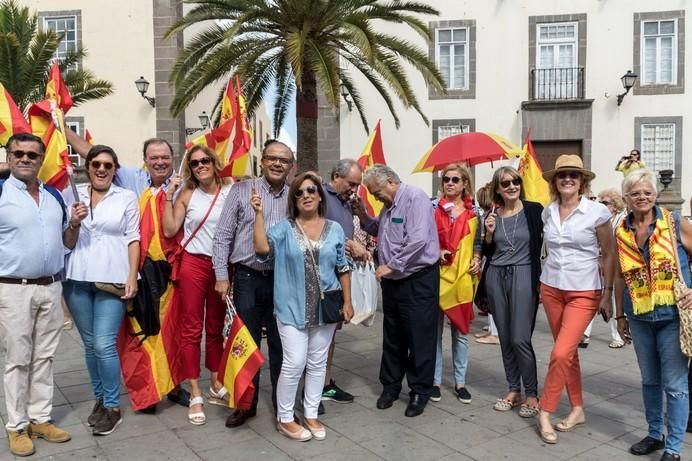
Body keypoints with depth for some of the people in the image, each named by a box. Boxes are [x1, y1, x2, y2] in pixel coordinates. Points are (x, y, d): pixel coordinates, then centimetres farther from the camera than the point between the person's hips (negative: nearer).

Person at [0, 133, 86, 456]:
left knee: (44, 358, 12)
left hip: (51, 287, 5)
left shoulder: (54, 195, 9)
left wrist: (74, 224, -2)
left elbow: (67, 243, 15)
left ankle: (40, 418, 24)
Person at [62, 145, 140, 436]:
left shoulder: (127, 198, 6)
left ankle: (113, 406, 8)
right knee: (90, 344, 11)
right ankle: (99, 399, 27)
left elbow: (133, 239, 2)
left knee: (104, 345, -7)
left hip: (112, 280, -3)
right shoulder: (71, 195, 10)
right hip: (77, 279, 3)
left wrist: (132, 277, -4)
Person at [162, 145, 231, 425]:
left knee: (216, 327, 13)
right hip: (193, 264, -1)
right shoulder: (187, 195, 1)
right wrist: (169, 196, -6)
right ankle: (195, 395, 11)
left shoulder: (230, 193, 2)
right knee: (192, 328, 1)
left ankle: (216, 386, 27)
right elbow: (170, 230, -5)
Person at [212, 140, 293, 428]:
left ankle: (283, 403, 25)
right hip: (247, 277, -1)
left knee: (280, 343, 10)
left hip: (282, 279, 1)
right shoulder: (241, 190, 0)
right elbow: (223, 235, -1)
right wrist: (221, 275, -5)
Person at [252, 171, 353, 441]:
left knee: (317, 363, 12)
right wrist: (259, 214, -23)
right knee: (294, 363, -4)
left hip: (325, 307, 3)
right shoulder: (284, 228, -2)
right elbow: (262, 248, -20)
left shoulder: (334, 229, 5)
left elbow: (342, 268, 8)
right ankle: (284, 418, 15)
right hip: (293, 308, -3)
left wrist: (347, 301, 5)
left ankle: (311, 414, 28)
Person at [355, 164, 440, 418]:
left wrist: (391, 265, -18)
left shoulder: (415, 198, -15)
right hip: (392, 281, 9)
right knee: (392, 337, 16)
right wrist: (363, 216, 9)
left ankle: (420, 391, 17)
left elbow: (418, 240, -25)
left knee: (420, 339, 3)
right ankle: (390, 385, 30)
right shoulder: (389, 205, 12)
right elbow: (379, 231, 28)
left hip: (418, 280, -8)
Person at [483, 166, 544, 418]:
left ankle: (532, 394, 11)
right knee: (505, 338, 10)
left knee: (520, 339, -7)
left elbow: (545, 241, -2)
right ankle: (513, 390, 23)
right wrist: (489, 233, -6)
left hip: (524, 276, -4)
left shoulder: (534, 210, -4)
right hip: (496, 277, 4)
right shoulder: (492, 215, 6)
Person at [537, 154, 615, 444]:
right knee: (567, 352, 12)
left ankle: (545, 413, 4)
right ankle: (578, 409, 26)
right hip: (551, 288, 4)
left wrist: (608, 293, -6)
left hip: (584, 292, -4)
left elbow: (608, 254, -4)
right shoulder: (548, 212, 4)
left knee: (561, 353, -12)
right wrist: (545, 282, 13)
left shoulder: (597, 212, -8)